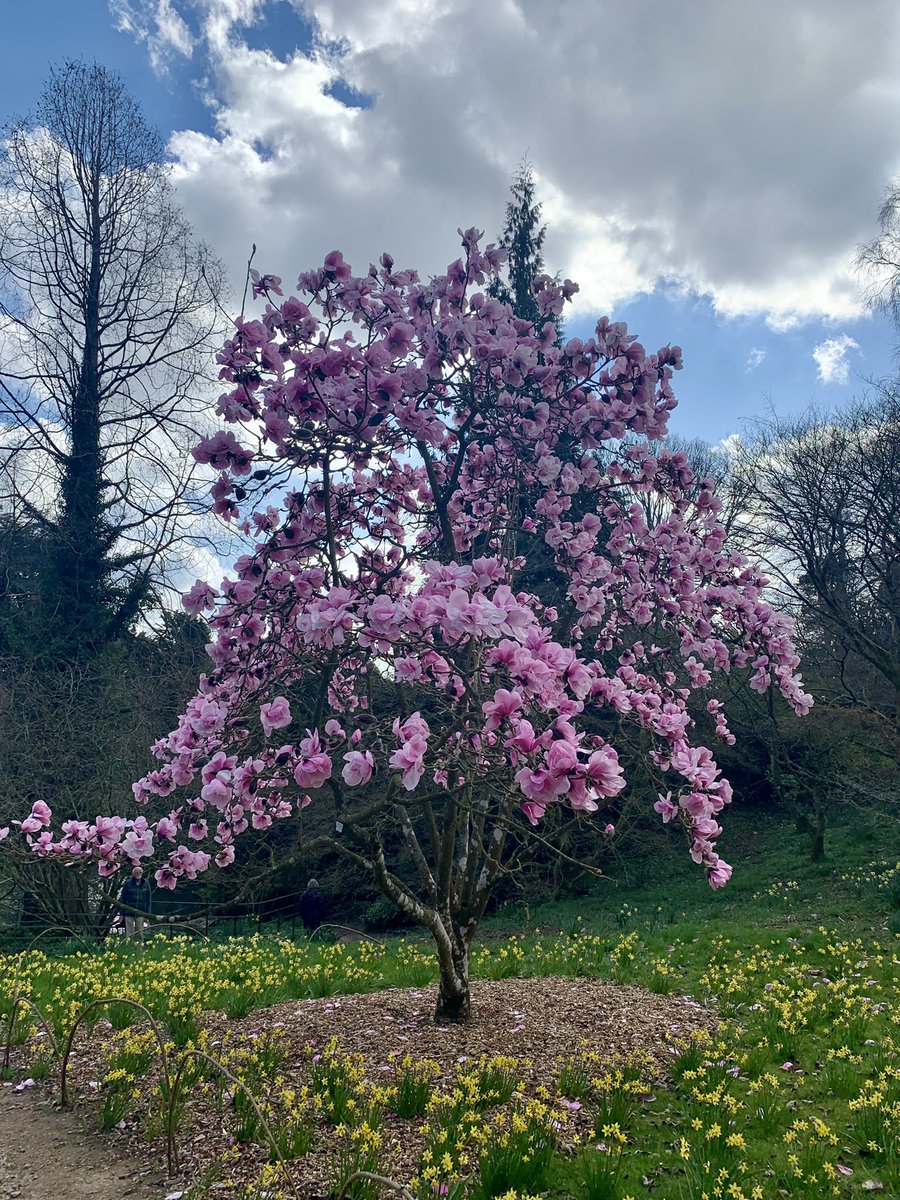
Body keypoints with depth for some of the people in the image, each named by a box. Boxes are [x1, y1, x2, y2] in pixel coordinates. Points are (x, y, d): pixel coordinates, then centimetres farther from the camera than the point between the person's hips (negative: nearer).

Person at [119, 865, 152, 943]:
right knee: (129, 934, 1)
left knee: (140, 933, 3)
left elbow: (148, 900, 8)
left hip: (140, 913, 1)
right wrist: (121, 913, -1)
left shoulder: (146, 884, 5)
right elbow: (122, 898, 3)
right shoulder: (127, 883, 0)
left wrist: (147, 914, 4)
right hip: (129, 912, -1)